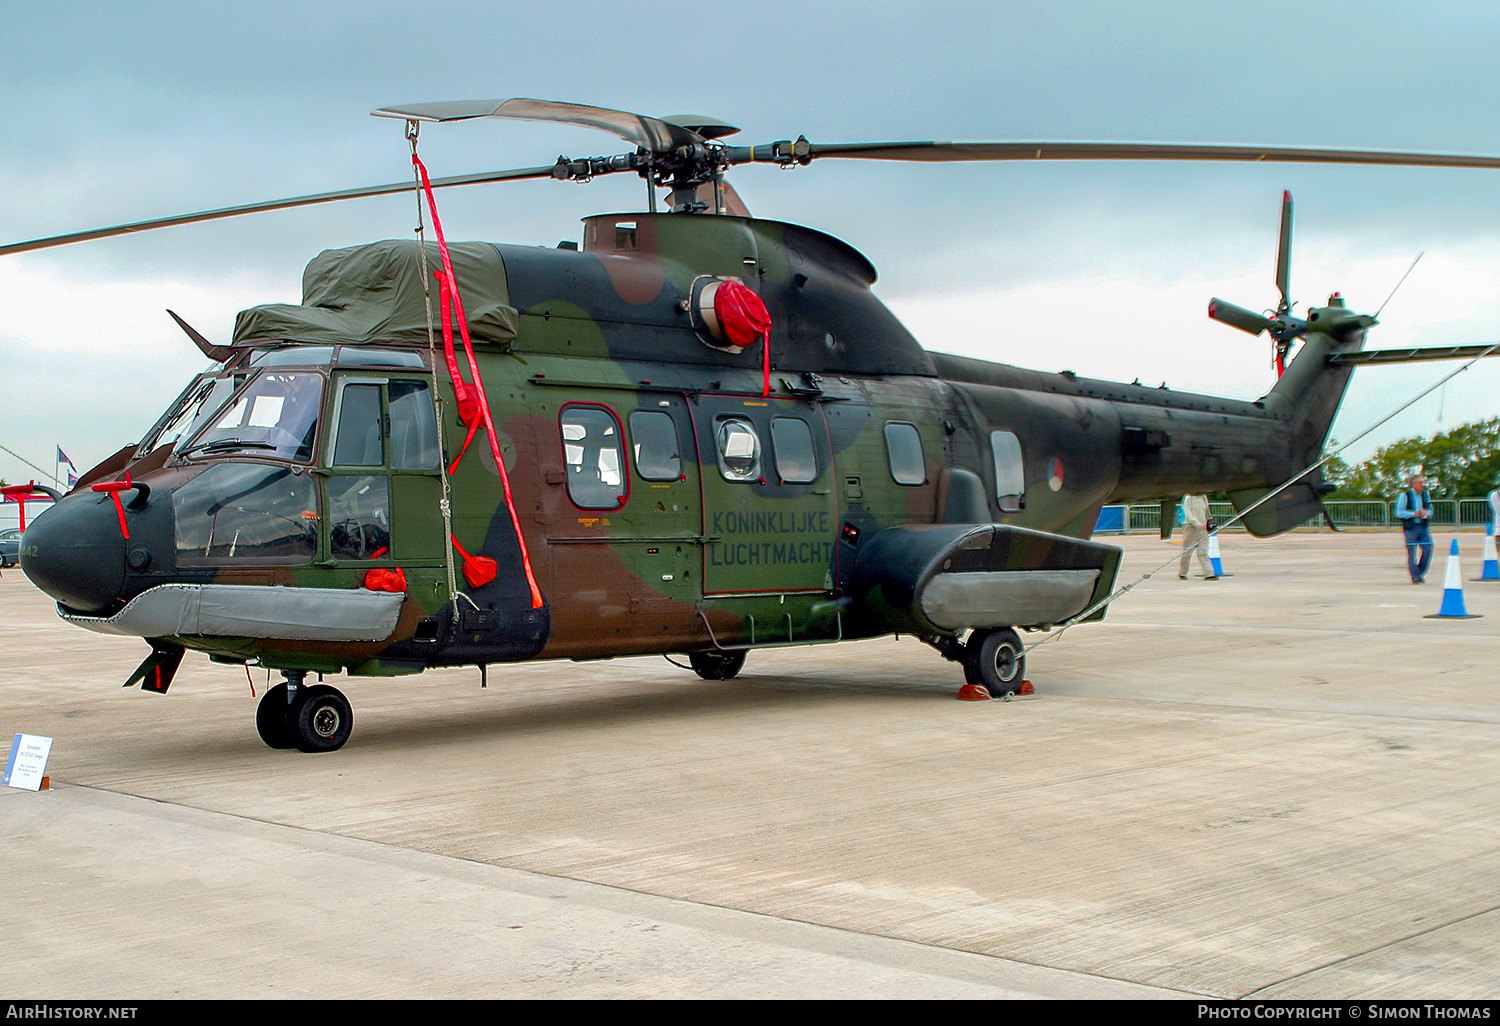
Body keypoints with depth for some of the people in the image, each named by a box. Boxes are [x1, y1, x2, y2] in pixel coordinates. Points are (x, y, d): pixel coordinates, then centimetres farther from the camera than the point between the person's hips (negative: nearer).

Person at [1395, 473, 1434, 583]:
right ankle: (1415, 576, 5)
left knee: (1428, 549, -2)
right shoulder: (1405, 495, -5)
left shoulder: (1425, 494, 12)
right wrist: (1414, 514, -17)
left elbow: (1430, 510, 20)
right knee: (1412, 552, -4)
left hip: (1423, 526, 5)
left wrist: (1426, 513, -4)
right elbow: (1399, 512, -8)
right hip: (1411, 527, -5)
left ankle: (1421, 573, 16)